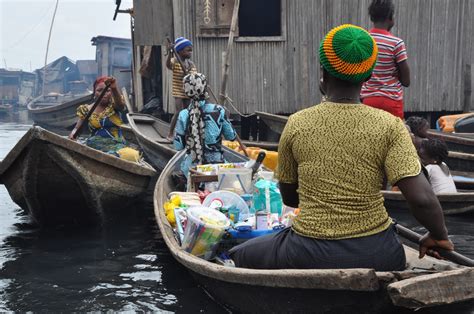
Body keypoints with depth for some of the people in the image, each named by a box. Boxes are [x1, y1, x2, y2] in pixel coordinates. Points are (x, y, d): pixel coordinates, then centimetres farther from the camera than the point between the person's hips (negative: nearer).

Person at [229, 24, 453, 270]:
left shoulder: (296, 124, -6)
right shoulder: (389, 126, -9)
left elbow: (289, 198, 6)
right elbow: (421, 199, -16)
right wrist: (439, 236, 3)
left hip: (310, 256, -1)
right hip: (375, 256, 1)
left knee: (241, 256, 26)